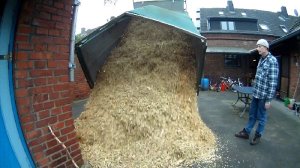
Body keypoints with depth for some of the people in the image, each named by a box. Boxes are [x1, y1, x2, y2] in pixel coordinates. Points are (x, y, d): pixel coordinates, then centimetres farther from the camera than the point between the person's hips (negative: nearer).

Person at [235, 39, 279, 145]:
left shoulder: (272, 61, -15)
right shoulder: (261, 59, 10)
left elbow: (273, 82, -18)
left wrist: (269, 99, -19)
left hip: (264, 95, -7)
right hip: (256, 93, 7)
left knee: (261, 117, 9)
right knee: (252, 115, 18)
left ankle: (258, 135, 25)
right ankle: (246, 132, 30)